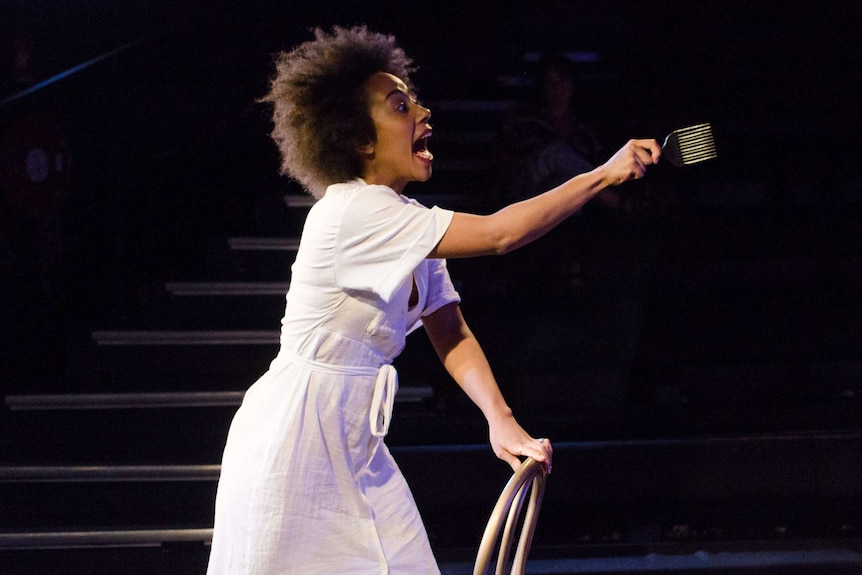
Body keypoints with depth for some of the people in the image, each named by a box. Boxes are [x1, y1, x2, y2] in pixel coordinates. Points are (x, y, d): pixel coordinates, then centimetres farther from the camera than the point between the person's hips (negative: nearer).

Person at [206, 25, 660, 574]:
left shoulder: (411, 227, 9)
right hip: (295, 441, -9)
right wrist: (603, 175, -19)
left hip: (355, 443, 9)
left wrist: (501, 422, -9)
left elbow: (453, 334, 6)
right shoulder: (353, 212, -21)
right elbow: (497, 234, -24)